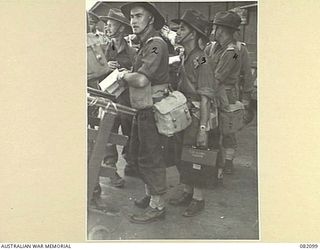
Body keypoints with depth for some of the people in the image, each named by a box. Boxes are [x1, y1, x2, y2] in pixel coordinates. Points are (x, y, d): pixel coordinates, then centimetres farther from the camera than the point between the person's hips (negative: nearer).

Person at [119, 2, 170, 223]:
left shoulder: (155, 44, -17)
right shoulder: (145, 44, 15)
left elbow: (141, 80, -27)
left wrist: (123, 75, -11)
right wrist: (126, 74, 1)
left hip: (152, 110, -10)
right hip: (143, 109, 10)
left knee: (150, 157, -2)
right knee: (138, 152, 19)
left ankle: (157, 206, 10)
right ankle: (150, 194, 34)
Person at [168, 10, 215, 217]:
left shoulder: (201, 60, -16)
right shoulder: (183, 58, 10)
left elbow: (205, 98, -19)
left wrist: (203, 128, -21)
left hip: (196, 117, -8)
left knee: (196, 158, 2)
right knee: (181, 156, 15)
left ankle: (198, 199, 17)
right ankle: (187, 192, 31)